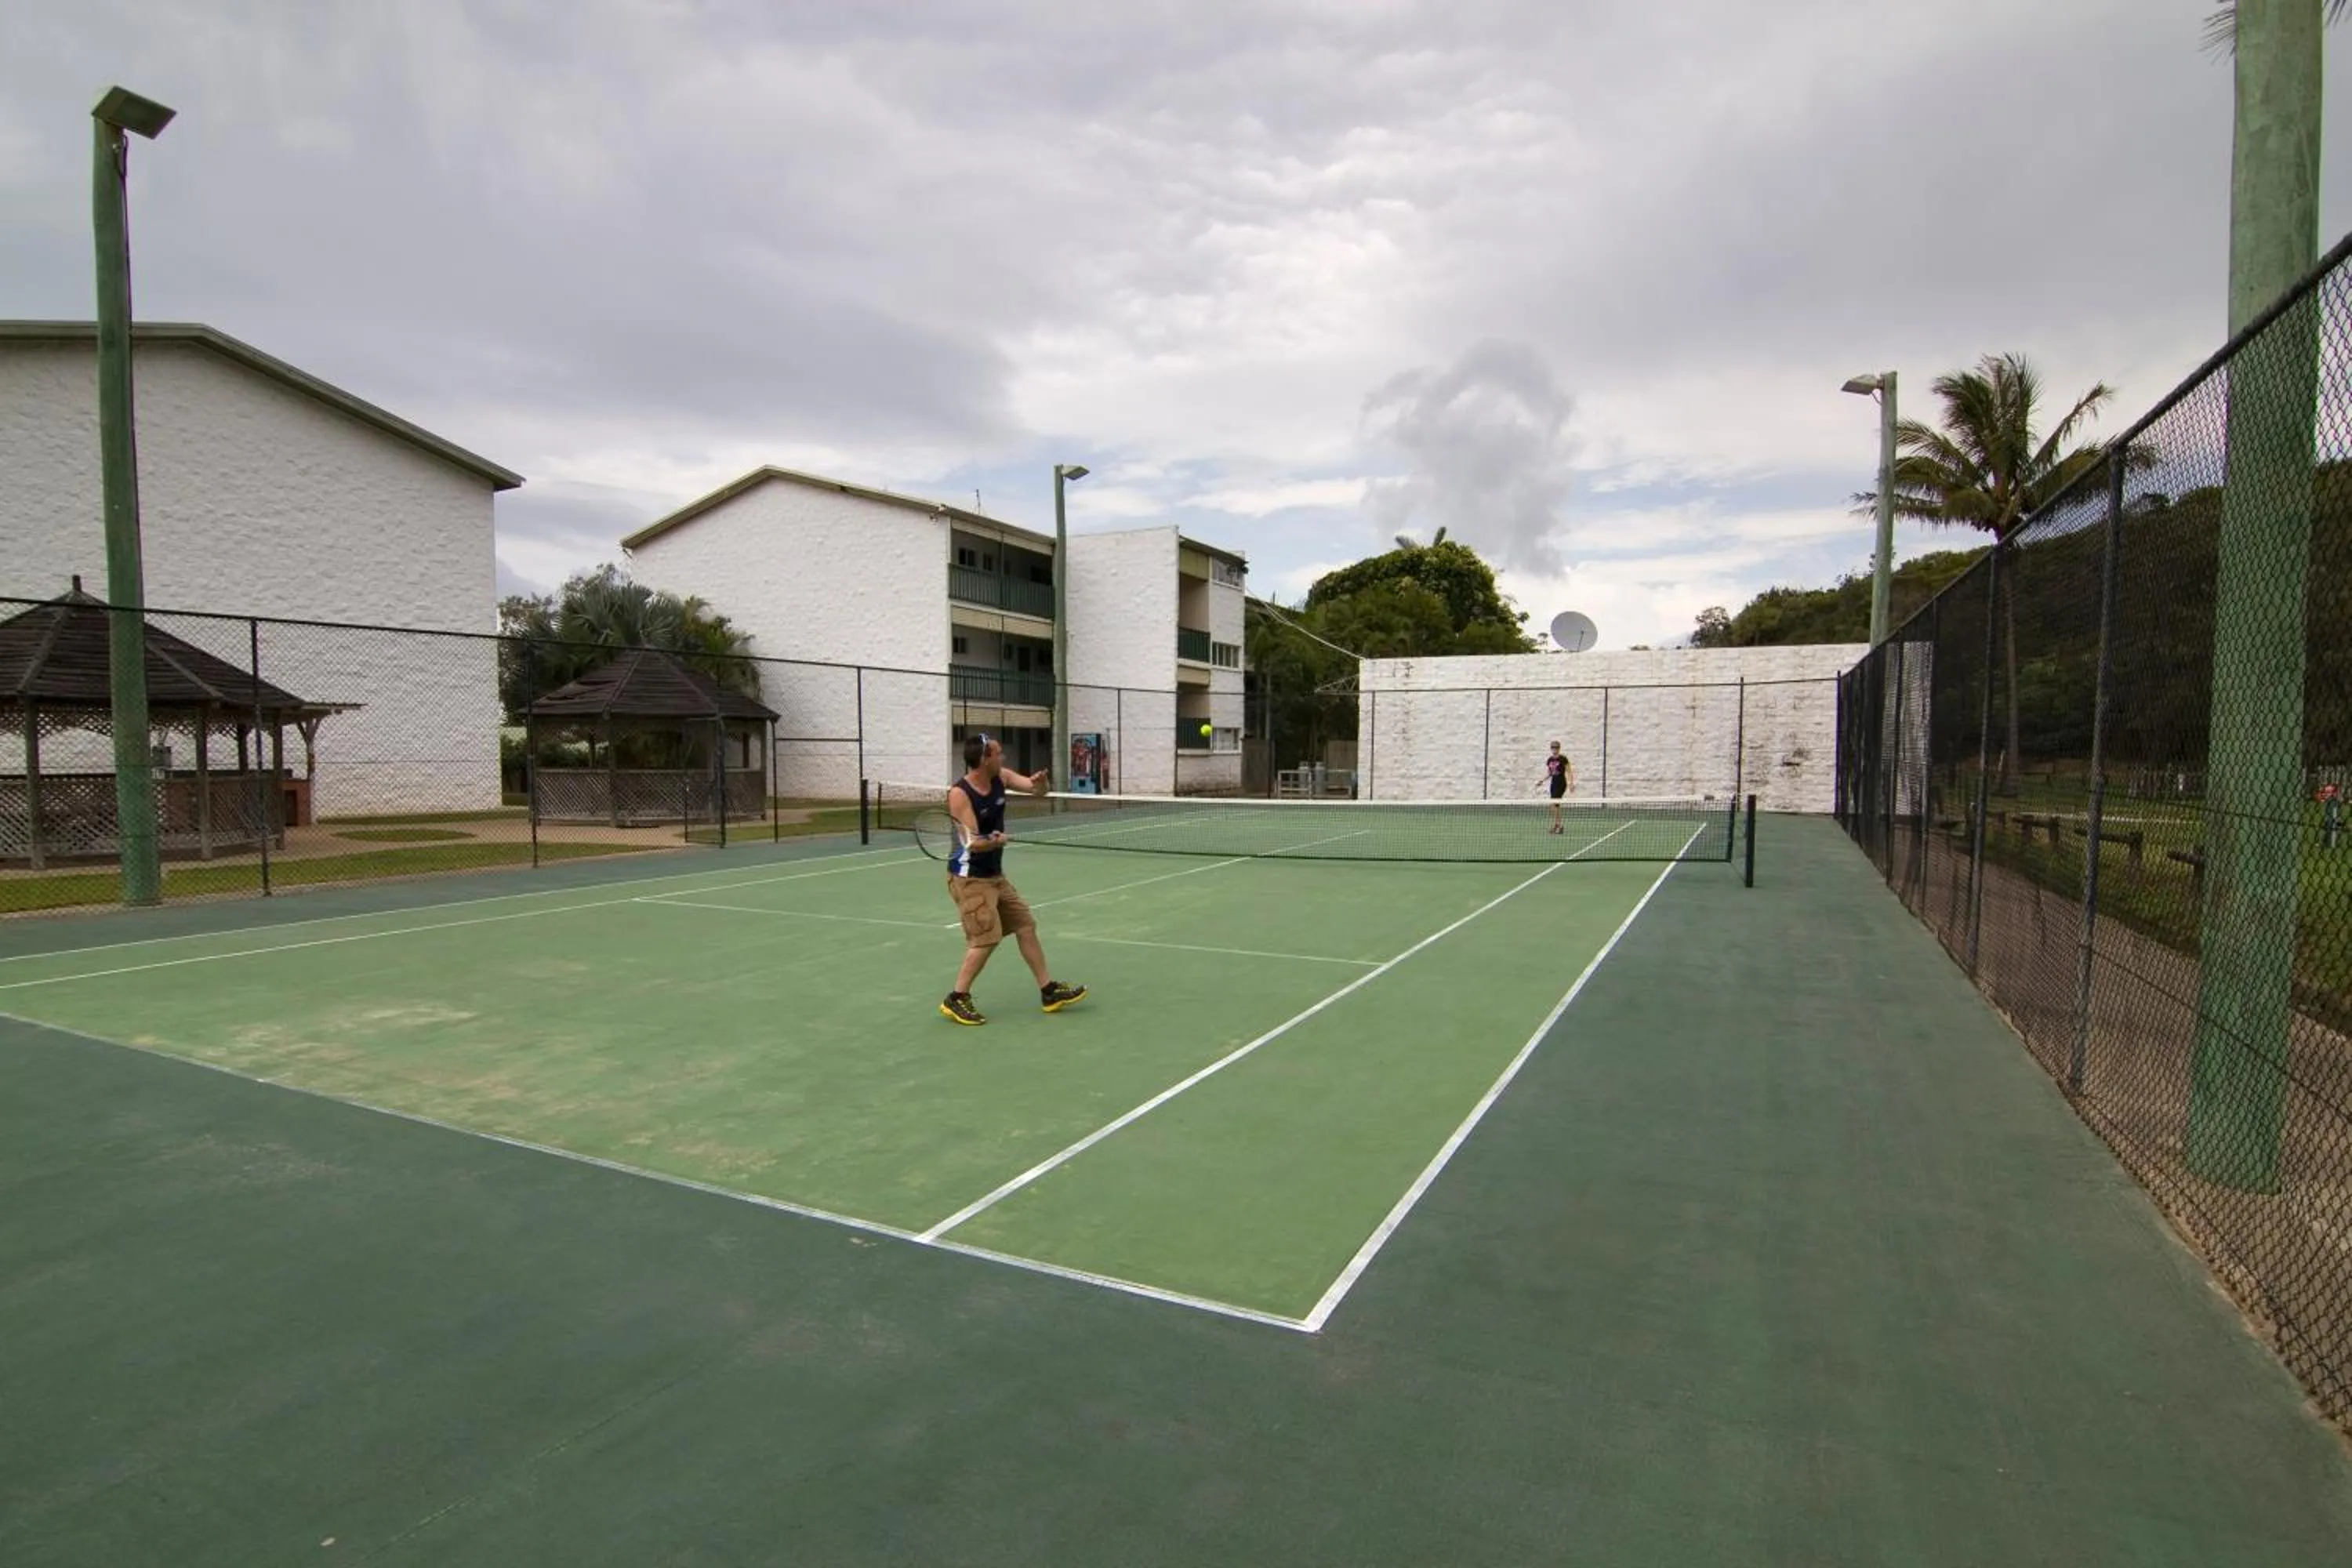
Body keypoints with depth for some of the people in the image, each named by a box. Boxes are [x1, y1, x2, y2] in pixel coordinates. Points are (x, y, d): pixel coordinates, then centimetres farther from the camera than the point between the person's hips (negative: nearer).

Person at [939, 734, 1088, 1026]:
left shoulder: (1001, 777, -1)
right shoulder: (959, 793, -21)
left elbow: (1037, 790, -1)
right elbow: (973, 842, -24)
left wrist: (1041, 782, -22)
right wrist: (991, 841, -41)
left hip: (995, 875, 9)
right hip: (969, 878, -9)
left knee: (1026, 926, 11)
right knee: (986, 938, -13)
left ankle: (1049, 991, 20)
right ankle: (956, 1000, 1)